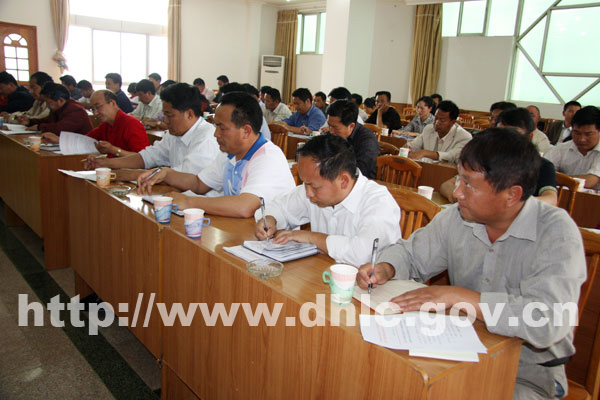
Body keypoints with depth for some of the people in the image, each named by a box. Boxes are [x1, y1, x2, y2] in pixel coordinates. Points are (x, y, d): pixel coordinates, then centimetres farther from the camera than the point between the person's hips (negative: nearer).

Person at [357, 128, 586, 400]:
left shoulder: (557, 232, -19)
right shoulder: (456, 218, -3)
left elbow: (548, 322, -31)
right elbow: (410, 255, 11)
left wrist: (460, 296, -30)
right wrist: (385, 270, -11)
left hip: (529, 370, -3)